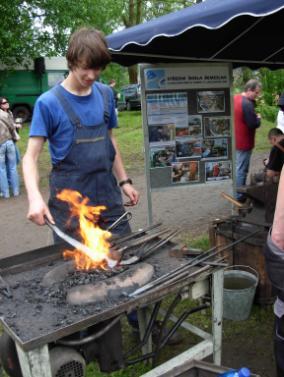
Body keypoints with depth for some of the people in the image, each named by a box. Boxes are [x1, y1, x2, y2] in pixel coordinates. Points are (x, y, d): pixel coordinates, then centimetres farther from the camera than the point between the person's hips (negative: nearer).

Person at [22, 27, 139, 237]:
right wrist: (35, 197, -28)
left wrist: (124, 180, 13)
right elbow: (31, 157, -12)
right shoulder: (49, 102, -10)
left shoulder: (105, 94, 5)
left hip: (108, 196, 4)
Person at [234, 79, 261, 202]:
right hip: (244, 142, -9)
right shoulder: (247, 104, -24)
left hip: (236, 140, 9)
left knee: (237, 167, 20)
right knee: (242, 169, 1)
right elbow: (253, 124, -23)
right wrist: (258, 118, -4)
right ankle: (240, 196, 11)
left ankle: (235, 191, 32)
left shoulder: (236, 98, 5)